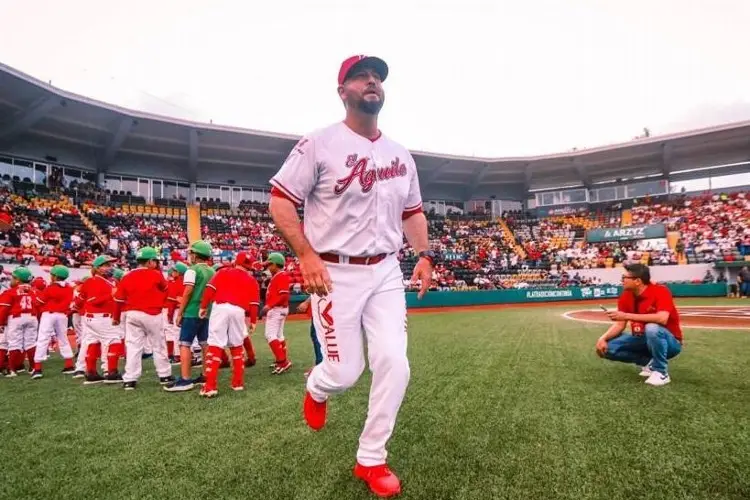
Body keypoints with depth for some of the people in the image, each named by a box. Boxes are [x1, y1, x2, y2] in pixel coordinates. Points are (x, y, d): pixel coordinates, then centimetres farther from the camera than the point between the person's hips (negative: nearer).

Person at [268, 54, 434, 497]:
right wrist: (307, 255, -19)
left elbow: (413, 211, 19)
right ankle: (316, 390, 40)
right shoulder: (320, 143, -6)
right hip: (335, 273, -4)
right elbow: (280, 200, -7)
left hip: (386, 273, 5)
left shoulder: (401, 155, 11)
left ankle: (371, 460, 18)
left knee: (395, 365, -3)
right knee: (345, 371, 0)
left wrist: (424, 254, 5)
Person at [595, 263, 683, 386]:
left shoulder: (660, 291, -21)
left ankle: (661, 372, -17)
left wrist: (627, 316, -37)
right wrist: (603, 338, -21)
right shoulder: (626, 296, -4)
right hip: (643, 340, 6)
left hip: (669, 342, -6)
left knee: (652, 328, -39)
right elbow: (619, 325, -3)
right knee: (608, 347, -13)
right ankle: (648, 362, 2)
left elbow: (662, 319, -38)